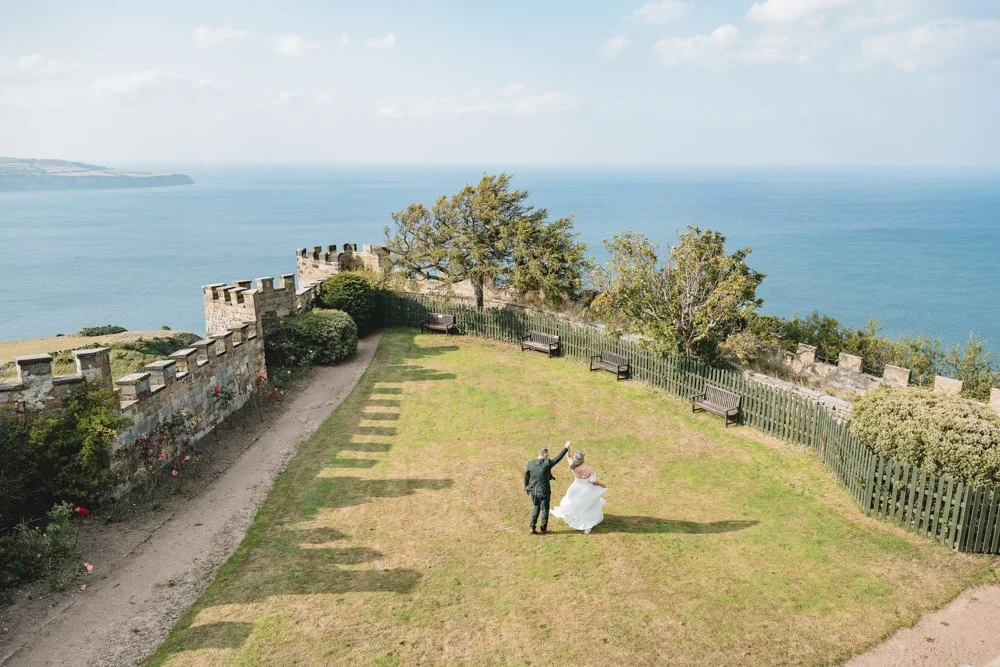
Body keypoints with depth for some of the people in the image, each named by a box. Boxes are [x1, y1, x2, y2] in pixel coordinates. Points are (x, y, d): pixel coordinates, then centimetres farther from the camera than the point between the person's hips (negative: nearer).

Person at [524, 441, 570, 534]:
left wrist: (526, 487, 17)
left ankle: (532, 528, 22)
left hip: (533, 491, 4)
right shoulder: (547, 464, -22)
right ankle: (543, 529, 30)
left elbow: (526, 476, 3)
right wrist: (566, 448, -3)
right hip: (544, 492, -4)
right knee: (544, 509, 17)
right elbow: (558, 458, -14)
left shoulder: (530, 464, -9)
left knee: (536, 507, 25)